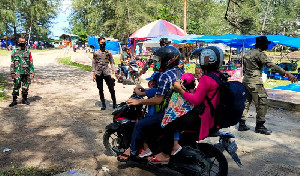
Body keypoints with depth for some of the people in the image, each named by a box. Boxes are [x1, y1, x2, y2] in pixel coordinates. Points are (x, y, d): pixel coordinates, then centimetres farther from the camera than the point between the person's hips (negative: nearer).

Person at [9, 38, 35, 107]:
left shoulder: (28, 52, 8)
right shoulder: (14, 52, 3)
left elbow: (31, 62, 9)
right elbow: (12, 63, 2)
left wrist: (32, 71, 3)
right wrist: (12, 72, -4)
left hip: (26, 72, 2)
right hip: (17, 72, -2)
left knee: (25, 86, 7)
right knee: (16, 86, -3)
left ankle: (24, 99, 20)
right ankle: (14, 100, 4)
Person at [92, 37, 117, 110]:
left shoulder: (108, 53, 5)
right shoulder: (96, 53, 4)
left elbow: (112, 62, 6)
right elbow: (94, 64, 5)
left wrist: (115, 72, -5)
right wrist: (93, 74, -1)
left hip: (107, 73, -1)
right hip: (98, 74, 1)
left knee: (111, 88, -3)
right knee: (100, 90, 6)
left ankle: (114, 103, 10)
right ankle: (103, 104, 17)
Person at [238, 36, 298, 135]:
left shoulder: (248, 54, 15)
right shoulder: (260, 54, -11)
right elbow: (271, 65, -21)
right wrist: (286, 73, -25)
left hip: (246, 81, 9)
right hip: (255, 83, -9)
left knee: (245, 102, 12)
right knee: (261, 103, -1)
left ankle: (242, 124, 15)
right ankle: (259, 126, 5)